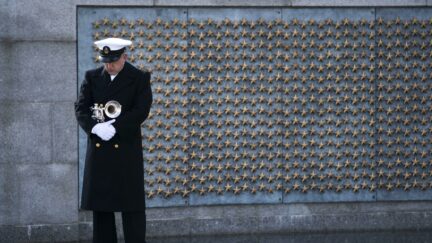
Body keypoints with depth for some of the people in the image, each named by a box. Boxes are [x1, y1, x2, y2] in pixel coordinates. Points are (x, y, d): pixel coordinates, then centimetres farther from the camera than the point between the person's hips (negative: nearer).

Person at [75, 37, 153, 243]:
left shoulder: (140, 78, 1)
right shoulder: (92, 78, 9)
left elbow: (141, 111, -10)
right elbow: (80, 109, 2)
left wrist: (114, 128, -19)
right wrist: (95, 127, -17)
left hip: (126, 147, -3)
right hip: (98, 149, 3)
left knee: (132, 206, -3)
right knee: (100, 204, 5)